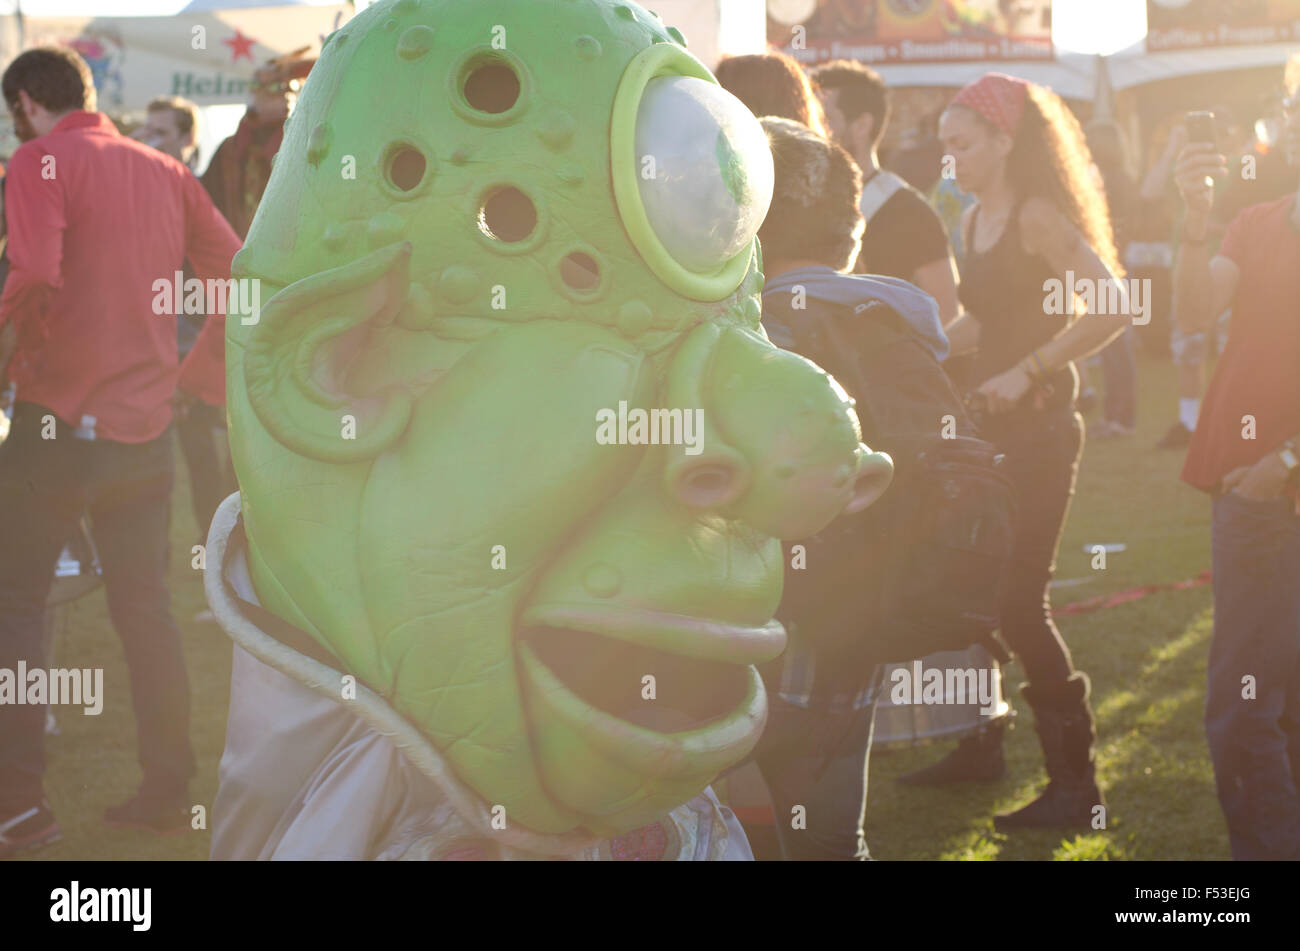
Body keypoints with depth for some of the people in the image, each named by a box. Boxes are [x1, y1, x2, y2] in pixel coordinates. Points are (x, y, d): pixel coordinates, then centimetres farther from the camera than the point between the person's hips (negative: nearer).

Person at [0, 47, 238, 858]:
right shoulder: (163, 170, 10)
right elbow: (238, 274, 10)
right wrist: (202, 371, 15)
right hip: (148, 427, 6)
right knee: (146, 607, 14)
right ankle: (169, 789, 17)